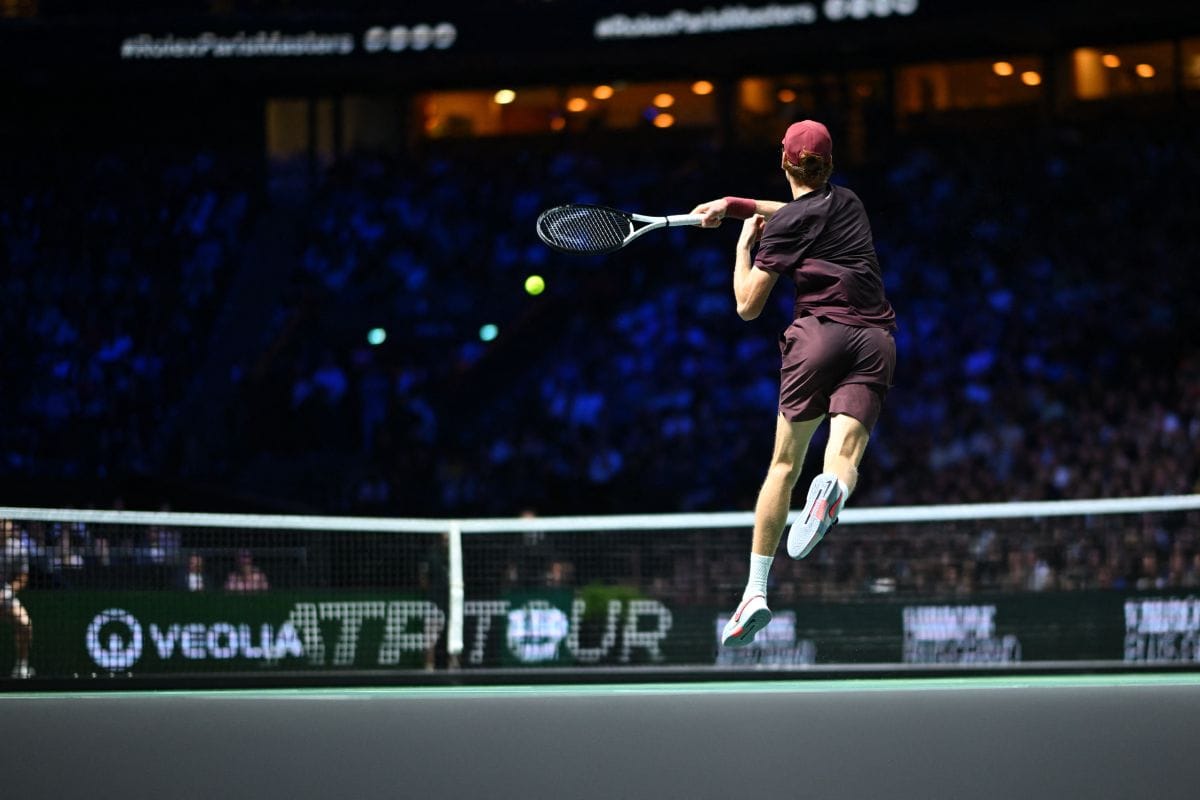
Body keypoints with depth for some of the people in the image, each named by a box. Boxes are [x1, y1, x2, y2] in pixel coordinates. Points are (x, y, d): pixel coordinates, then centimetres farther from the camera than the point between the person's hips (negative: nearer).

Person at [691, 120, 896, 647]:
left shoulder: (784, 225, 2)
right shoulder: (848, 203, 20)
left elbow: (747, 306, 3)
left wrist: (744, 241, 16)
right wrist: (734, 204, 37)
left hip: (820, 332, -3)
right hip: (875, 340, 4)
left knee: (785, 465, 6)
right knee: (845, 458, -13)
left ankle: (756, 590, 3)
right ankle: (833, 488, -53)